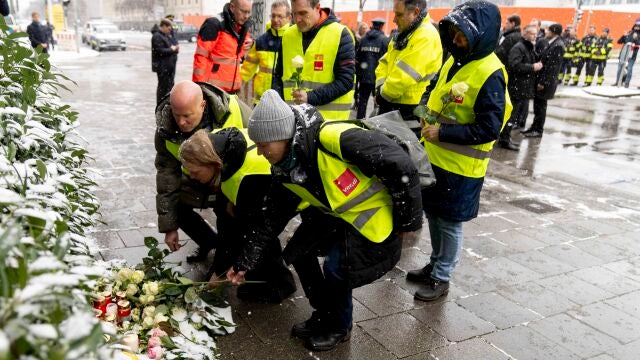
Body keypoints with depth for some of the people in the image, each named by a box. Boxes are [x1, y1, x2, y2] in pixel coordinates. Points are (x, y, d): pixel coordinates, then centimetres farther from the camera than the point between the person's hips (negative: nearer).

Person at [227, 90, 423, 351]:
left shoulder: (332, 138, -35)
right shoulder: (285, 169, -8)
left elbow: (399, 163, -32)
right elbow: (273, 219, 5)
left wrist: (409, 220, -21)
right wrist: (245, 262, 6)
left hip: (374, 217, -8)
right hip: (336, 214, 8)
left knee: (336, 270, -14)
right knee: (298, 252, 6)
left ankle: (339, 328, 17)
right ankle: (324, 315, 28)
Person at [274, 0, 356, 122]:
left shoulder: (340, 35, -6)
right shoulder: (288, 35, 10)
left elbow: (346, 81, -10)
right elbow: (279, 75, 18)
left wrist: (311, 98, -18)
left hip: (328, 118, -4)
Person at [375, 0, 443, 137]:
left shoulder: (426, 37, -19)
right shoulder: (404, 33, 13)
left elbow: (404, 76, -25)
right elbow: (385, 63, 14)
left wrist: (383, 94, -11)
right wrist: (381, 88, -4)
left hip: (410, 112, -9)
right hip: (392, 107, 9)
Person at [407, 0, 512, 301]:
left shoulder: (490, 74, -20)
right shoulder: (455, 61, 5)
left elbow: (489, 129, -22)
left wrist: (442, 133, -22)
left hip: (461, 165, -8)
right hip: (435, 157, 8)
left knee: (449, 222, 5)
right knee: (433, 213, 19)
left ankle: (441, 279, 22)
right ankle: (435, 265, 38)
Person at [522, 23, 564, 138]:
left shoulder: (558, 46, -16)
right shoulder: (551, 43, 12)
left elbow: (552, 66, -19)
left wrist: (543, 82, -19)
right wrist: (539, 80, 11)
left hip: (545, 82, -8)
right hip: (540, 79, 8)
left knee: (540, 106, 1)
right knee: (537, 105, 14)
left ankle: (538, 130, 11)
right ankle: (535, 127, 23)